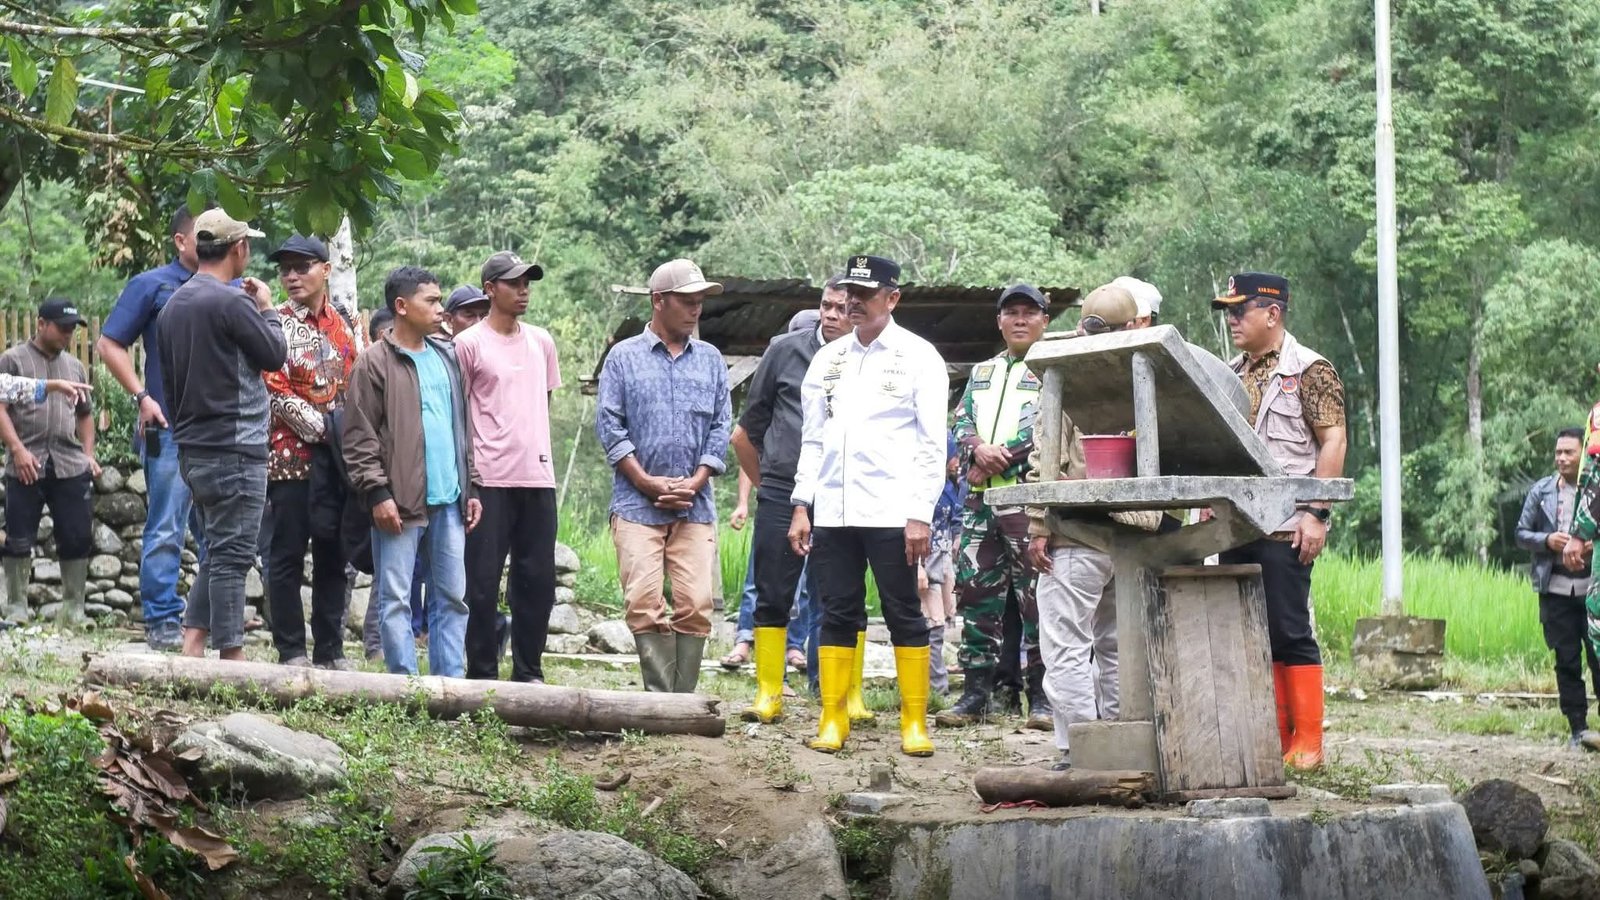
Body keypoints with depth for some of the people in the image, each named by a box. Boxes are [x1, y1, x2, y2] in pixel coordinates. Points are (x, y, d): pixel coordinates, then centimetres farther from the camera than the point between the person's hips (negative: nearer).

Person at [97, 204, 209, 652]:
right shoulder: (152, 287, 1)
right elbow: (109, 344, 0)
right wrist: (142, 397, -9)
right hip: (171, 431, -4)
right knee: (166, 532, -3)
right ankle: (163, 623, 0)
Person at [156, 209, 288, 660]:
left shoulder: (173, 305, 12)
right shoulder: (231, 302, -16)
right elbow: (276, 355, -7)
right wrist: (267, 310, 9)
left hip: (193, 448, 9)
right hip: (234, 449, -9)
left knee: (217, 552, 14)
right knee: (231, 556, -5)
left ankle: (191, 648, 7)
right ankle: (232, 657, -3)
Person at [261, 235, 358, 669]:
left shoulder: (342, 325, 13)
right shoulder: (276, 325, -3)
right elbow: (275, 390, -11)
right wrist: (320, 428, -14)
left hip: (337, 456, 5)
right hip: (291, 453, -5)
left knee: (333, 556, 8)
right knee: (287, 556, -1)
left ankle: (330, 650, 13)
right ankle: (291, 652, 2)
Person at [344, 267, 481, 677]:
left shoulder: (447, 357, 15)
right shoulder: (374, 363, -4)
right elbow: (359, 436, -8)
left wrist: (472, 488, 15)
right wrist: (377, 492, -14)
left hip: (448, 501, 6)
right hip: (400, 503, -6)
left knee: (452, 596, 7)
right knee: (395, 597, -3)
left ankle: (450, 684, 12)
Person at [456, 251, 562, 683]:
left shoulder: (541, 342, 14)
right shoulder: (469, 344, -2)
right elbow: (455, 413, -1)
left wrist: (535, 449, 15)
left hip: (538, 477, 5)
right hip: (490, 480, -5)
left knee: (538, 581, 6)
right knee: (483, 582, -2)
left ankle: (528, 672, 15)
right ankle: (482, 675, 4)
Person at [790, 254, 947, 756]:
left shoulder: (917, 357, 1)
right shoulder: (828, 359, 15)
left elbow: (932, 443, -3)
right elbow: (812, 438, 17)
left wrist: (920, 514, -10)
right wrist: (801, 506, 9)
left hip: (891, 512, -4)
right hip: (832, 512, 4)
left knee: (904, 616, -1)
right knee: (837, 616, 5)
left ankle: (914, 724, 2)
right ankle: (833, 720, 8)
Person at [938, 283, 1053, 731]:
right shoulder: (982, 373, 23)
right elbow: (961, 424, 14)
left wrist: (999, 458, -12)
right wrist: (979, 449, -8)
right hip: (980, 499, 6)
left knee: (1036, 597, -7)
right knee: (976, 592, 4)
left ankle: (1041, 695, -4)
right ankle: (976, 691, 10)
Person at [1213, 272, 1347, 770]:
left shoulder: (1309, 370, -4)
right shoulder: (1232, 375, 17)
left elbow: (1333, 441, -10)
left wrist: (1316, 512, -17)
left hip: (1284, 528, -7)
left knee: (1289, 631, -7)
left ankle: (1307, 743, -3)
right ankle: (1272, 736, 11)